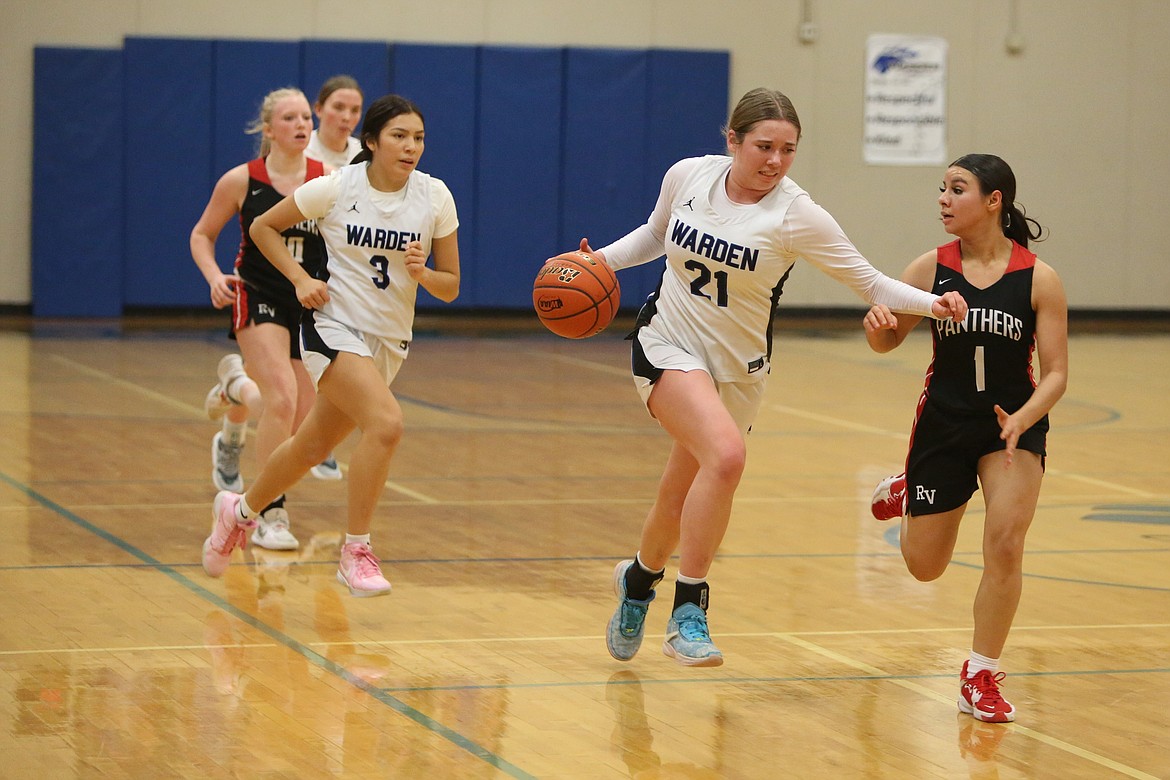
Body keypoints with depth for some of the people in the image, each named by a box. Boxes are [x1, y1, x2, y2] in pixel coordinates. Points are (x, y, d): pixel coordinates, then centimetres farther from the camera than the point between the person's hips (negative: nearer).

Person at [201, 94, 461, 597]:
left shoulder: (434, 197, -4)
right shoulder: (337, 187, -11)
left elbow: (450, 287, 2)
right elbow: (263, 227, 2)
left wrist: (421, 273, -19)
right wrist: (301, 279, -10)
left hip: (390, 342, 5)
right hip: (334, 327, -5)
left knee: (313, 447, 16)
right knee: (386, 423, -28)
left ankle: (239, 511, 43)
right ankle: (356, 554, -17)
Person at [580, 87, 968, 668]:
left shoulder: (796, 215, -15)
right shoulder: (687, 176, -7)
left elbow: (871, 283, -14)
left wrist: (932, 302, -30)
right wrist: (603, 258, 0)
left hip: (737, 370, 1)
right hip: (667, 344, -1)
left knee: (680, 500, 12)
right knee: (726, 452, -29)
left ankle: (638, 578, 48)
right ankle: (687, 611, -19)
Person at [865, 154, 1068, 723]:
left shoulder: (1038, 279, -12)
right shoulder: (931, 269, -7)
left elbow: (1056, 373, -11)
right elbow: (887, 342, 2)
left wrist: (1021, 420, -30)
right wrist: (877, 325, -22)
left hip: (1014, 424, -2)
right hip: (943, 424, 2)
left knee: (1005, 543, -20)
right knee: (925, 567, 12)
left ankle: (981, 677, -1)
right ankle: (904, 493, 49)